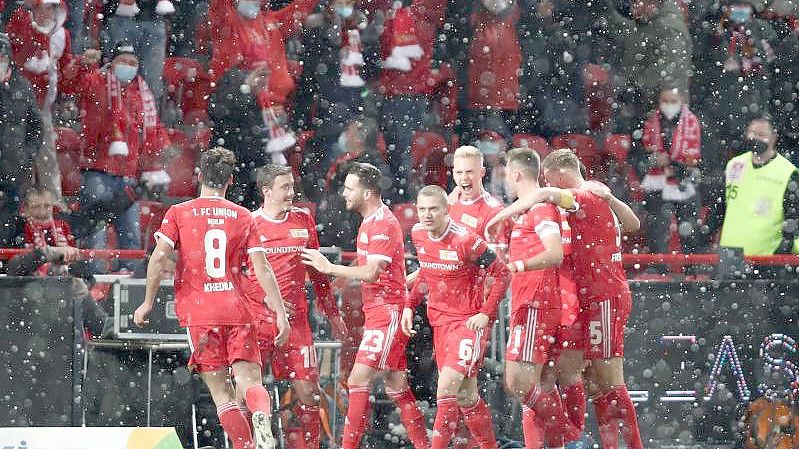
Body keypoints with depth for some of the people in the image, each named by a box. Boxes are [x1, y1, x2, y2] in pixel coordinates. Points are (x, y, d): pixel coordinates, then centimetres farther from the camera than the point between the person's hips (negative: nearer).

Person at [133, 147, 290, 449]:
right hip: (237, 311, 1)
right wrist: (280, 313, 4)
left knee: (221, 393, 3)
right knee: (250, 382, -6)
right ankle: (262, 417, -38)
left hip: (198, 313, -1)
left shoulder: (178, 214, 5)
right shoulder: (244, 217, 10)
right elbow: (262, 268, 3)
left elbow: (159, 257, -7)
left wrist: (148, 303, 0)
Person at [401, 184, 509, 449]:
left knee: (447, 385, -20)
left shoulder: (465, 240, -19)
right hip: (440, 320, 7)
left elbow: (501, 274, -11)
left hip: (469, 320, -7)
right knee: (464, 395, 10)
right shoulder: (418, 235, 2)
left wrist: (486, 313, -15)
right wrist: (410, 306, 11)